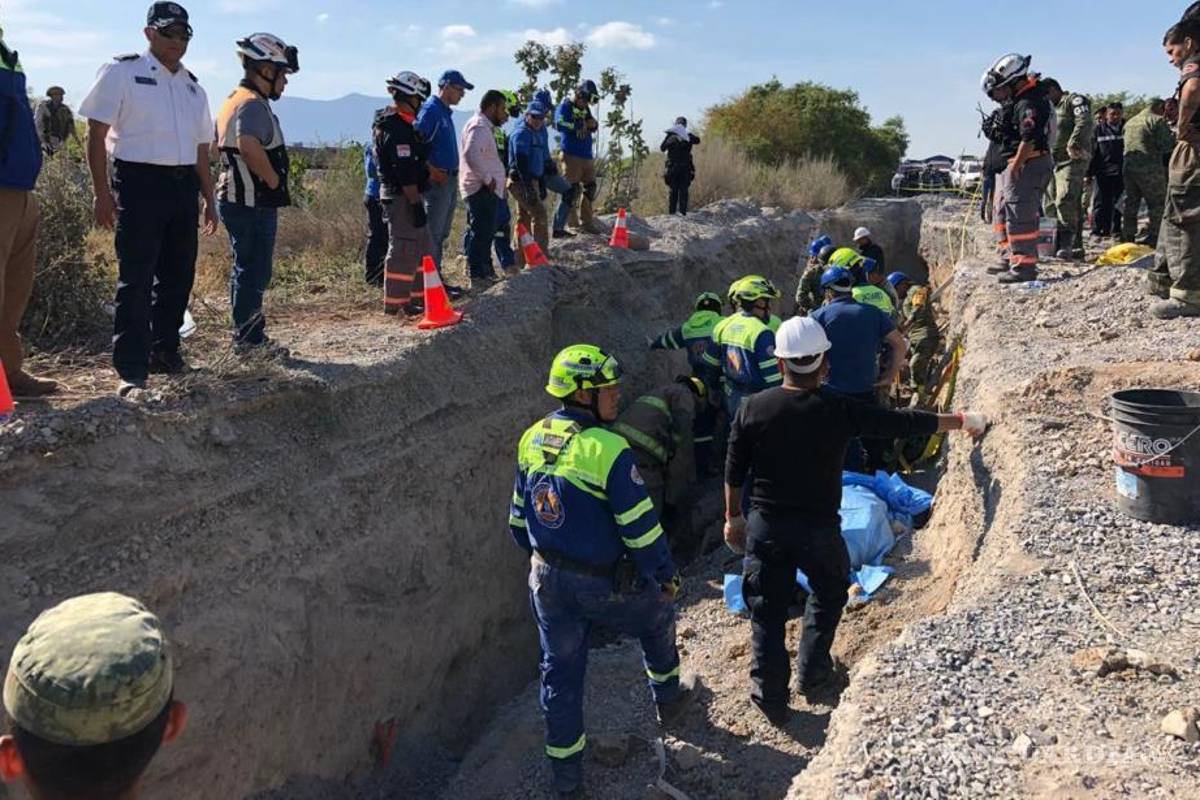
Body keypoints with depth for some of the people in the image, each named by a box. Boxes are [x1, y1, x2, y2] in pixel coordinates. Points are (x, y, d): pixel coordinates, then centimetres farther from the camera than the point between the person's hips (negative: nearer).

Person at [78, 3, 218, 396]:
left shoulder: (193, 86, 17)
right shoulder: (122, 72, -1)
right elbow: (96, 133, -5)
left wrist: (209, 199, 16)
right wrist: (102, 193, -12)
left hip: (184, 186, 6)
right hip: (139, 183, -6)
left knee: (178, 276, 10)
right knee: (136, 280, -7)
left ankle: (165, 352, 24)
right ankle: (132, 371, -5)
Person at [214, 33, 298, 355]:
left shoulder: (233, 100, 17)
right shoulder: (254, 104, -16)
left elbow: (219, 145, 26)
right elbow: (249, 145, -33)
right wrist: (274, 181, -20)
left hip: (233, 198, 10)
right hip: (254, 203, -10)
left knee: (245, 268, 16)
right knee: (255, 271, -3)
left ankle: (245, 334, 24)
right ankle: (250, 338, 4)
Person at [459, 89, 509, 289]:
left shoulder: (485, 126, 19)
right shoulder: (479, 127, -16)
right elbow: (471, 155, -31)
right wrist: (487, 178, -24)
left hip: (487, 189, 11)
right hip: (483, 189, -11)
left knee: (484, 232, 18)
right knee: (481, 233, -8)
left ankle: (486, 271, 28)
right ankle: (477, 276, -6)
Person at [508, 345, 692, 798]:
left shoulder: (532, 440, -2)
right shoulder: (608, 451, -23)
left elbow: (519, 516, 8)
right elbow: (641, 527, -19)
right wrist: (667, 575, -4)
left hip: (547, 579, 5)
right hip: (605, 585, -5)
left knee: (560, 673, 16)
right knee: (657, 618, 25)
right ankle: (668, 699, 47)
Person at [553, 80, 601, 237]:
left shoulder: (585, 108, 16)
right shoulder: (565, 106, -8)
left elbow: (592, 128, 23)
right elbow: (559, 124, -26)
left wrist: (593, 124, -2)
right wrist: (581, 125, -16)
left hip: (587, 156, 8)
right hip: (571, 155, -8)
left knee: (590, 188, 15)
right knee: (571, 191, -12)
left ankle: (586, 222, 29)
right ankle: (559, 228, -9)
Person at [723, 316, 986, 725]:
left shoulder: (753, 409, -10)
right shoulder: (840, 410, -15)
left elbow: (734, 473, -2)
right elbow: (904, 423, -5)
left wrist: (733, 516, 14)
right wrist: (961, 421, 10)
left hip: (765, 526, 1)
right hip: (818, 527, -1)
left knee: (767, 612, 11)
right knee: (827, 595, 26)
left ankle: (771, 699, 19)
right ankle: (813, 675, 33)